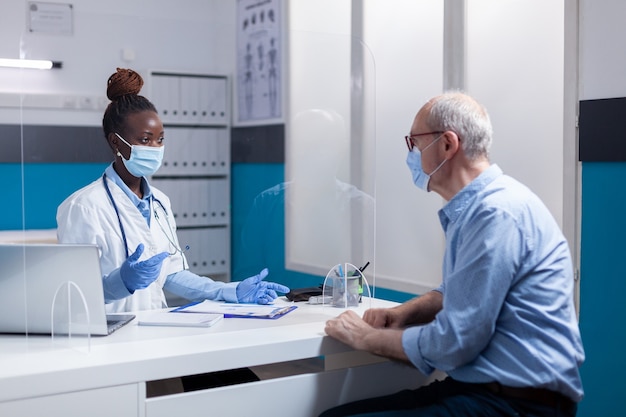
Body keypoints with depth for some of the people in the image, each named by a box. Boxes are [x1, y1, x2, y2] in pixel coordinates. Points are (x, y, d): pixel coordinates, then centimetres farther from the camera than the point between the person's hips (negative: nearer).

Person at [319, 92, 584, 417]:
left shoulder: (497, 213, -20)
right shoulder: (470, 208, 12)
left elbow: (453, 342, -21)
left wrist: (366, 337, -7)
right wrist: (401, 313, 6)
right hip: (476, 386, 9)